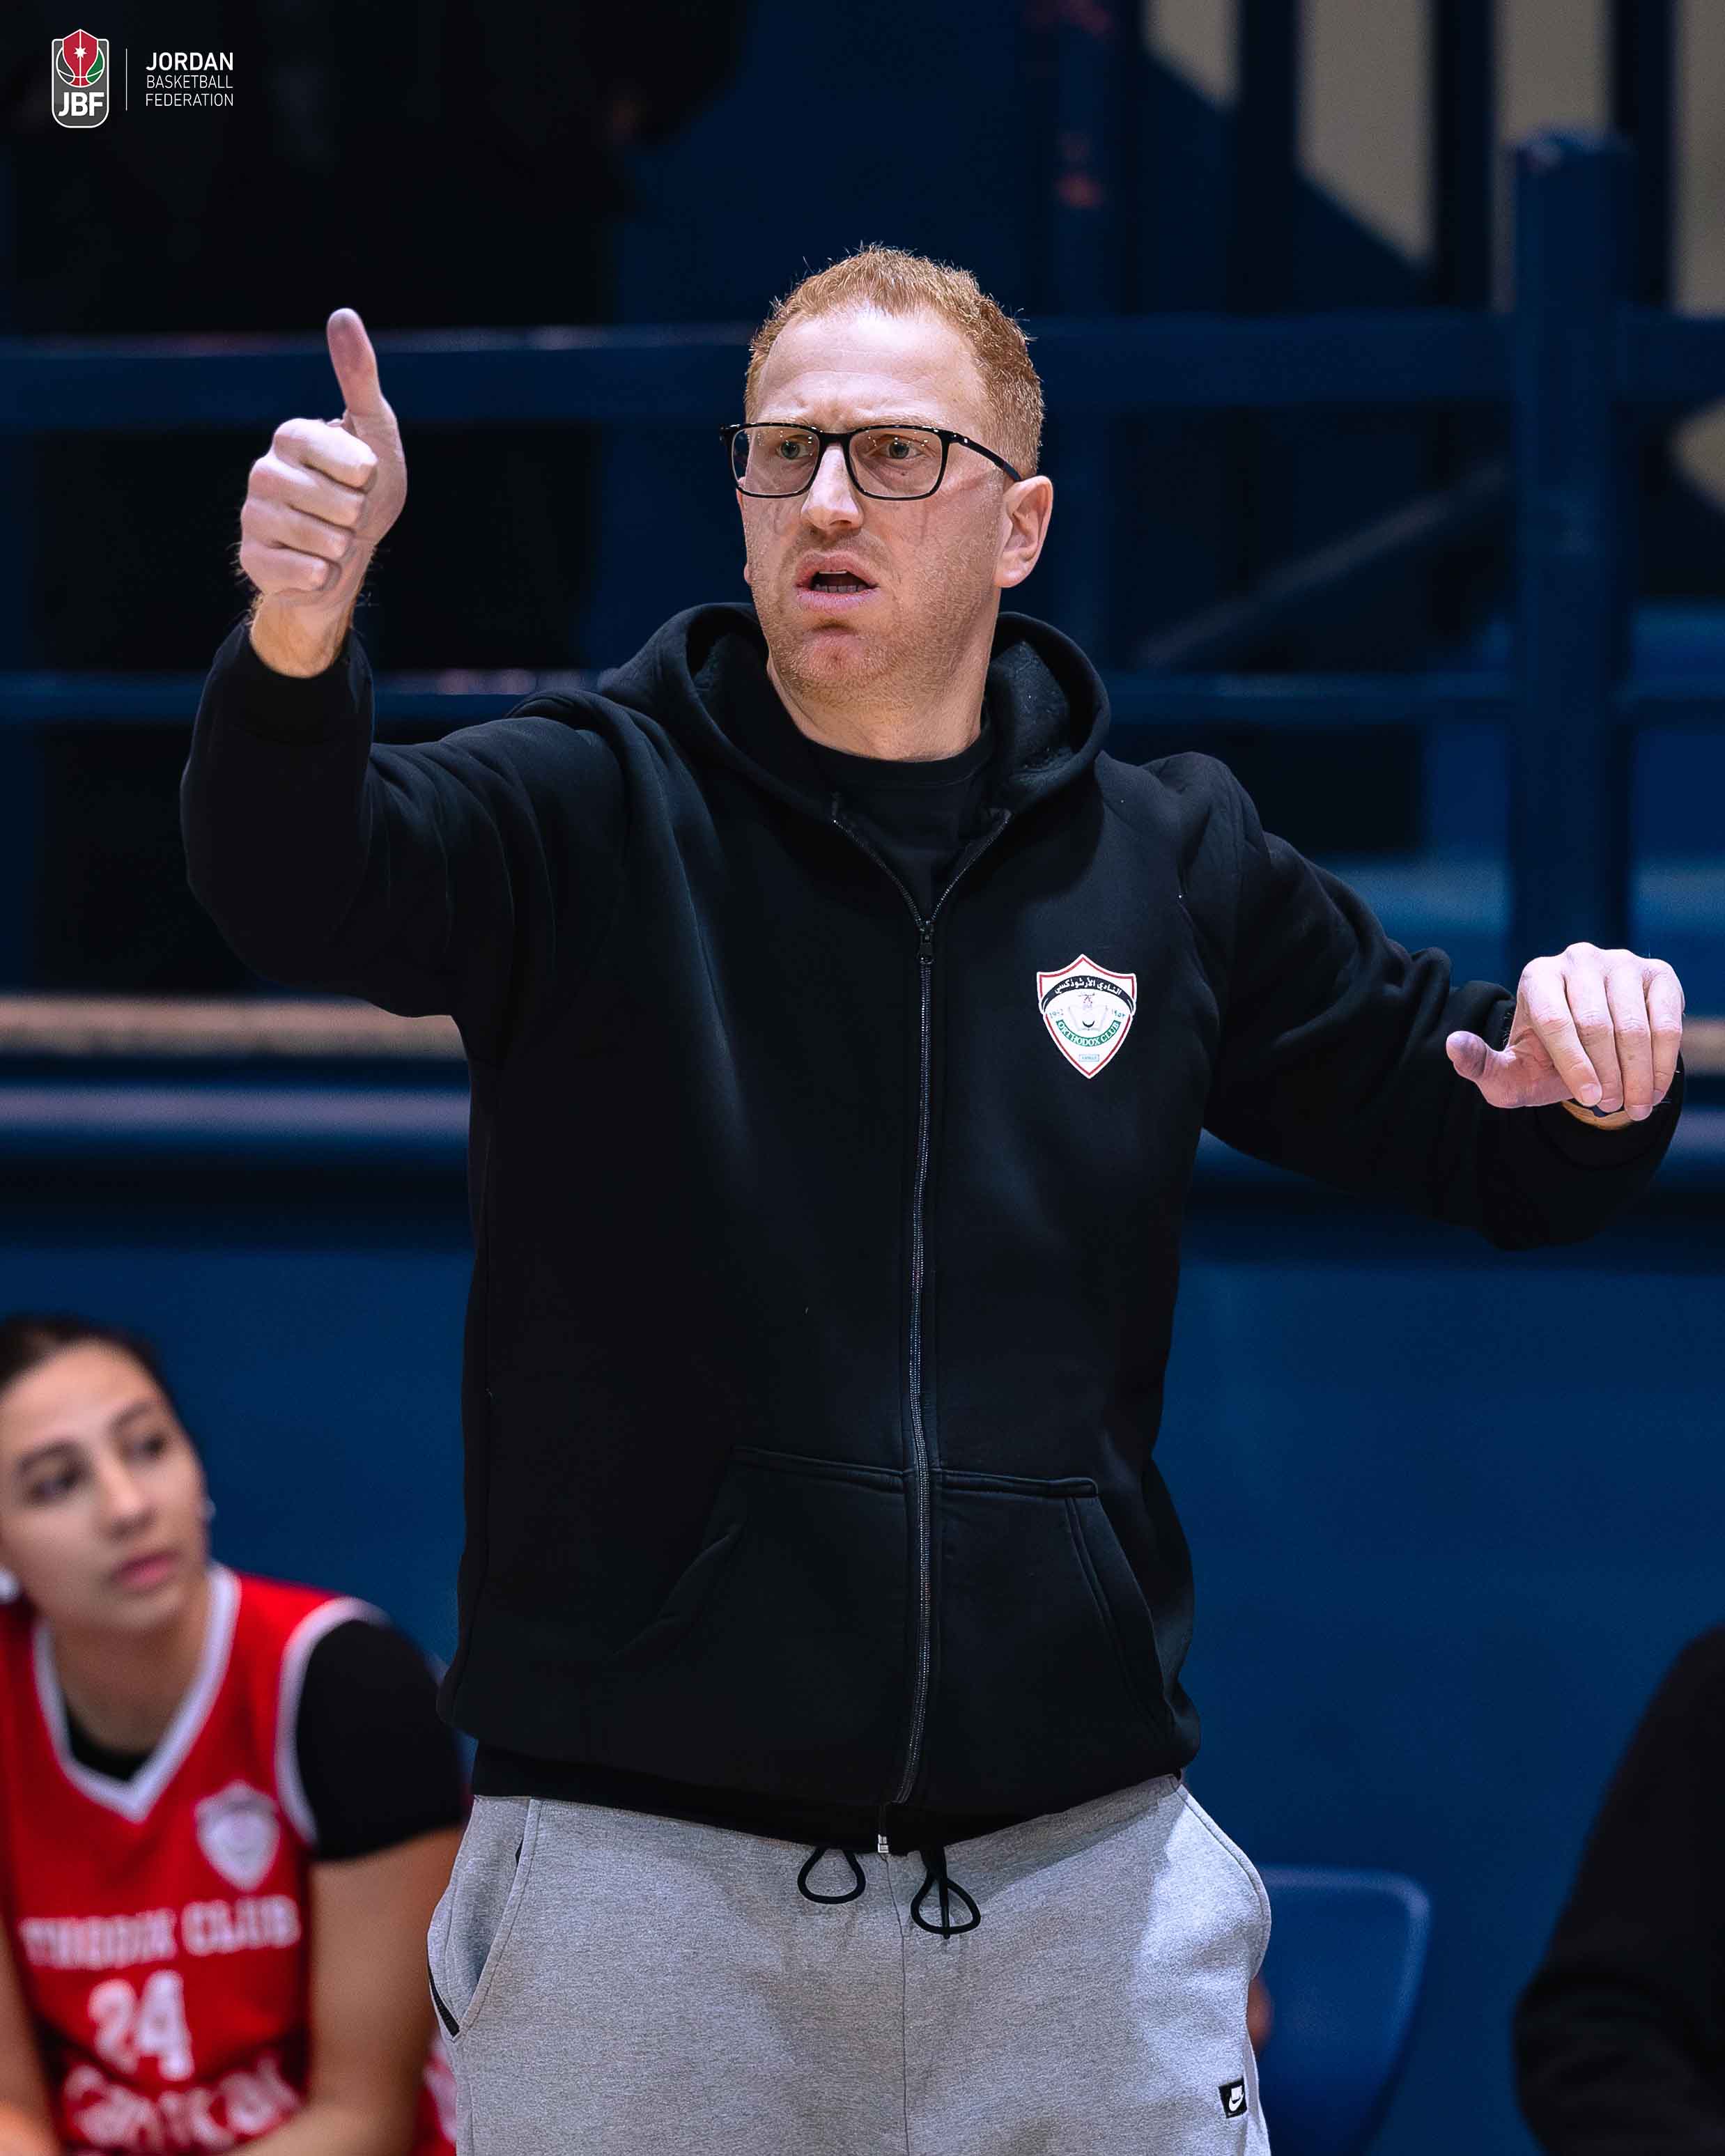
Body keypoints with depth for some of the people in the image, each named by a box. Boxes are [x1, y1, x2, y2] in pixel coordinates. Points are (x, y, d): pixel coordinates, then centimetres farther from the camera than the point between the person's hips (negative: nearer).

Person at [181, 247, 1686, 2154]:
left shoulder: (1175, 868, 9)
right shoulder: (587, 814, 0)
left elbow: (1485, 1142, 17)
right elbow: (301, 887, -19)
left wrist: (1595, 1057, -8)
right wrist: (297, 642, -41)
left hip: (1078, 1864, 2)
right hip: (643, 1858, -2)